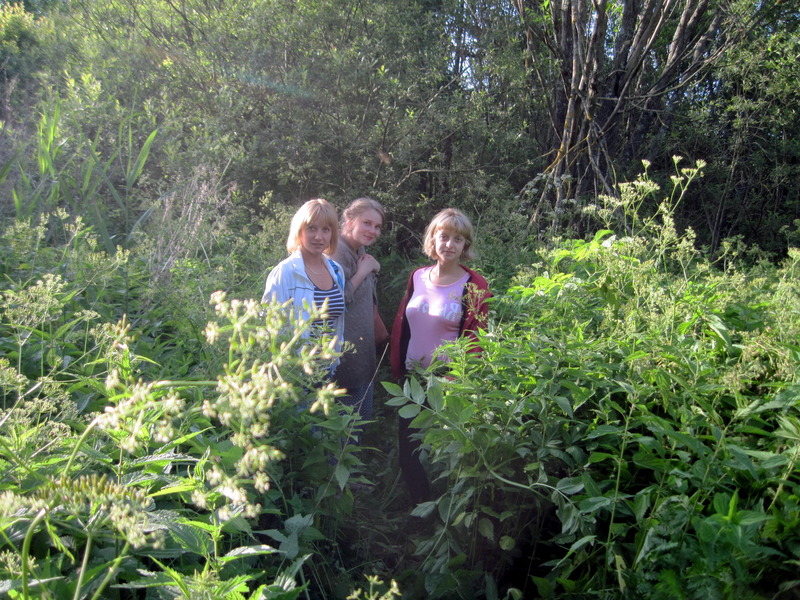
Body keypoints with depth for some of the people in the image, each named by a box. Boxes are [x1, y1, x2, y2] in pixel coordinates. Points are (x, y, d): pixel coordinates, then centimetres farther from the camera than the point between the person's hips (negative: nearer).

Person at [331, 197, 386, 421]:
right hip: (345, 352, -10)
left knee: (363, 418, 19)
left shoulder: (360, 251, 11)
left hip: (364, 351, 10)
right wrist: (362, 272, -17)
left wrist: (373, 270, 3)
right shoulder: (338, 251, -17)